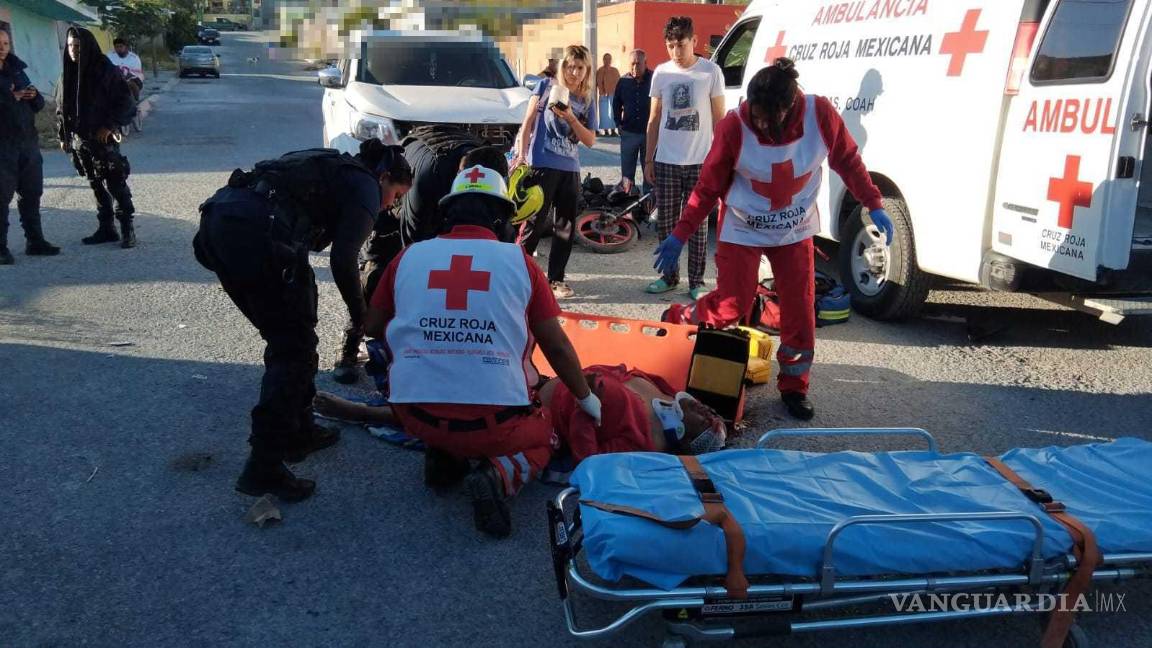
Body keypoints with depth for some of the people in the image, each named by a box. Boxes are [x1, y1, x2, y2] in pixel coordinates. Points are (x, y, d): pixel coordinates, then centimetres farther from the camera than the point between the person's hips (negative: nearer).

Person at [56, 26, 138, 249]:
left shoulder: (105, 71, -8)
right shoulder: (67, 75, 9)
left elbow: (125, 102, -9)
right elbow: (61, 108, 15)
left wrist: (110, 126, -15)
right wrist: (63, 136, 12)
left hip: (104, 138, -6)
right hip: (79, 140, 6)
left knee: (115, 184, -6)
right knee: (97, 185, 10)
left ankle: (127, 229, -1)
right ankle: (106, 229, 16)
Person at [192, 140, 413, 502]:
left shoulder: (333, 168, 32)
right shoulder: (365, 186, 7)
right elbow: (343, 258, -5)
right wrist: (359, 312, 8)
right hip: (258, 231, -9)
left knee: (286, 338, 21)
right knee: (295, 349, 0)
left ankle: (299, 432, 31)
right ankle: (264, 468, -2)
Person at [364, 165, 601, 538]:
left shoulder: (409, 256, 3)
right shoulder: (518, 260, 0)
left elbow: (373, 329, 14)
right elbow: (557, 346, 4)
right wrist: (586, 399, 19)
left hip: (415, 416, 3)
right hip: (494, 422, -2)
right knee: (541, 439, 29)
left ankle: (442, 455, 12)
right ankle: (500, 475, -3)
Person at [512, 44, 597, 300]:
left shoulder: (586, 101, 11)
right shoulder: (547, 86, 2)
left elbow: (590, 141, 5)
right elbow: (528, 122, 1)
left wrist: (570, 118, -9)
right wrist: (521, 155, -8)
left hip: (570, 170, 5)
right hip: (542, 165, -5)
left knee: (565, 227, 7)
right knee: (534, 223, -8)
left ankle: (556, 278, 17)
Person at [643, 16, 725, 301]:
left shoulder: (711, 72, -2)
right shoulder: (661, 73, 6)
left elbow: (719, 119, 1)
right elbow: (654, 119, 12)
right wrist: (648, 159, 8)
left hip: (699, 162, -3)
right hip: (666, 161, 3)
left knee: (697, 224, 1)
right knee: (665, 222, 6)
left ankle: (696, 281, 9)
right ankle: (670, 276, 19)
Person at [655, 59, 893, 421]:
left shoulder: (820, 115, -19)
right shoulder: (734, 126, -23)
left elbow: (848, 161, -2)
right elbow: (708, 187, -13)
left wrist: (874, 205, -2)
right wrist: (680, 236, -13)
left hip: (795, 231, 3)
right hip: (742, 231, -2)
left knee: (800, 311, 3)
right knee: (730, 308, -4)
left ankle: (794, 387, 20)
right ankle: (677, 319, 25)